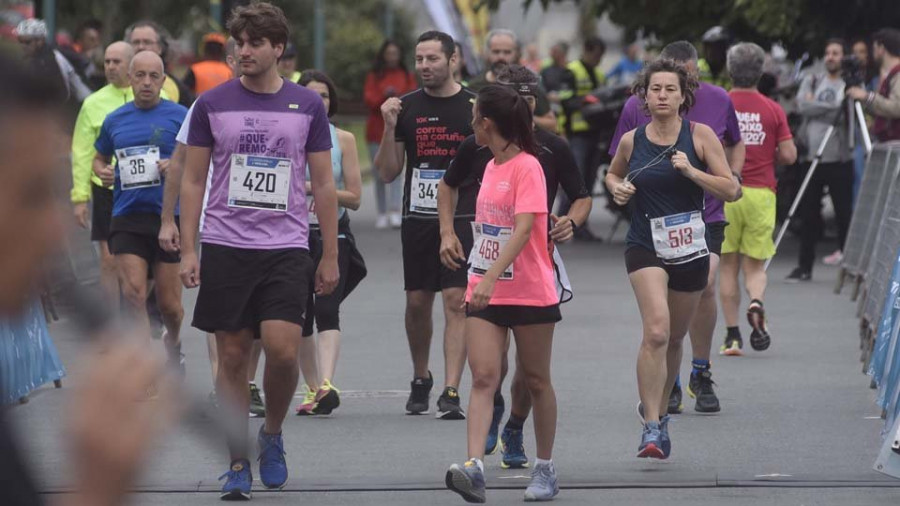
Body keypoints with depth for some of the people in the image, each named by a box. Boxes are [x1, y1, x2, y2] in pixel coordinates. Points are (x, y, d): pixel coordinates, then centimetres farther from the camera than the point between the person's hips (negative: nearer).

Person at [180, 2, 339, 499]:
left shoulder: (307, 105, 4)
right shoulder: (212, 104, 2)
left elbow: (323, 184, 8)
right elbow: (193, 181, 6)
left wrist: (330, 256, 6)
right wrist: (187, 250, -2)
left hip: (286, 248, 0)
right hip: (225, 247, 0)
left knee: (282, 351, -12)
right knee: (232, 357, 2)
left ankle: (272, 434, 16)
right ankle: (238, 464, 12)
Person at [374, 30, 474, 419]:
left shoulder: (475, 107, 0)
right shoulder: (406, 107, 6)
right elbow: (388, 173, 5)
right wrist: (389, 128, -8)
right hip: (417, 220, 3)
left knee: (456, 301, -11)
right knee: (417, 302, 9)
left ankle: (451, 393, -14)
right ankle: (421, 380, 30)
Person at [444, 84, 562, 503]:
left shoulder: (527, 167, -13)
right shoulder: (491, 167, 12)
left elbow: (523, 229, -24)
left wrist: (491, 277, -34)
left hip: (531, 293, -6)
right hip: (484, 293, 6)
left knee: (536, 381, 7)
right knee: (483, 377, -9)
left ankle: (545, 469, 20)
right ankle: (474, 467, -22)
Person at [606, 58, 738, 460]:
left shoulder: (700, 136, -3)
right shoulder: (632, 141, 1)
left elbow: (731, 190, -4)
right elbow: (613, 174, 22)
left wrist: (692, 171, -18)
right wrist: (617, 188, -1)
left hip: (691, 247, 2)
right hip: (645, 247, -2)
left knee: (674, 338, 15)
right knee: (656, 332, -20)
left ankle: (657, 410, 38)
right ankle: (651, 427, -20)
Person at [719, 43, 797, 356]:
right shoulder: (773, 110, 1)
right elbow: (789, 155, -2)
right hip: (761, 193, 0)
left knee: (728, 266, 7)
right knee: (755, 265, 8)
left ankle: (732, 335, 4)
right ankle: (756, 303, -23)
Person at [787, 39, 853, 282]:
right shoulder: (812, 80, 12)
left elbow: (841, 116, -14)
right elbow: (802, 105, -5)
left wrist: (816, 106, -8)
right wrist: (831, 107, -8)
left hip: (839, 160, -4)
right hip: (812, 157, 4)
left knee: (844, 214, -3)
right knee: (809, 214, 6)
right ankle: (805, 266, 13)